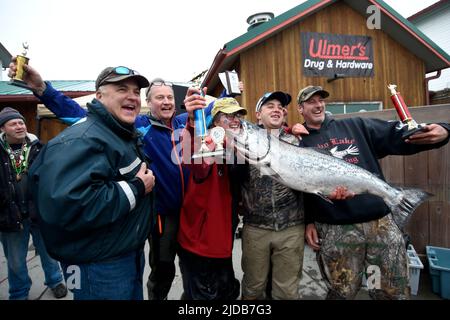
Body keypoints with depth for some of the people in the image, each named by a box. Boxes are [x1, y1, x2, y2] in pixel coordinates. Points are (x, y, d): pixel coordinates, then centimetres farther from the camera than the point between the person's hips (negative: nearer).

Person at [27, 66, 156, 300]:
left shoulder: (126, 135, 9)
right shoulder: (82, 140, -24)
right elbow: (63, 204, -37)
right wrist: (135, 189, -28)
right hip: (99, 267, -9)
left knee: (135, 295, 25)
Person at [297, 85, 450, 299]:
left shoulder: (356, 126, 11)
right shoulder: (300, 144, 5)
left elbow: (397, 136, 2)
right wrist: (308, 222, -2)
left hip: (381, 222, 3)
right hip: (335, 230, -2)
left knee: (395, 292, 12)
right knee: (342, 292, 9)